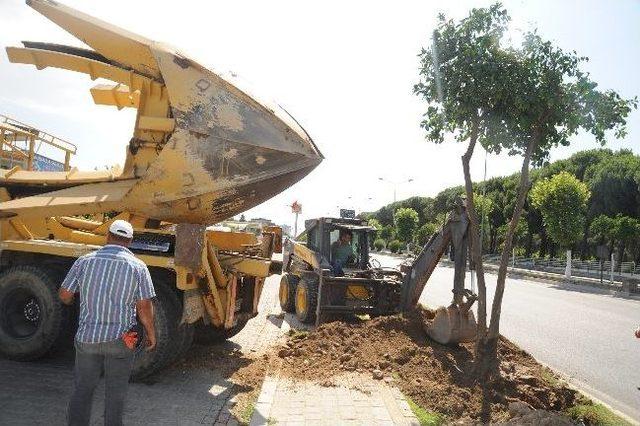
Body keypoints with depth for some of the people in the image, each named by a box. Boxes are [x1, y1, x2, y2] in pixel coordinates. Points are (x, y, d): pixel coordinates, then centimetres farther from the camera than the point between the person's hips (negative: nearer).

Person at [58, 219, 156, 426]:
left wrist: (73, 301, 25)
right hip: (120, 339, -1)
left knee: (82, 389, 18)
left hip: (87, 337, 2)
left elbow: (64, 295, 2)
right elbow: (144, 307, -9)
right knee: (115, 392, 14)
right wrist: (151, 334, 4)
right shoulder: (137, 266, -8)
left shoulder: (85, 261, -3)